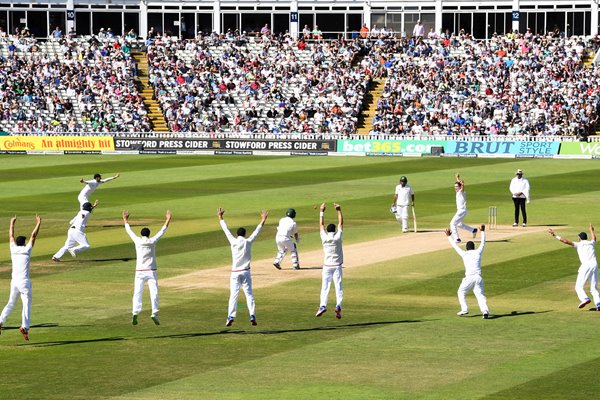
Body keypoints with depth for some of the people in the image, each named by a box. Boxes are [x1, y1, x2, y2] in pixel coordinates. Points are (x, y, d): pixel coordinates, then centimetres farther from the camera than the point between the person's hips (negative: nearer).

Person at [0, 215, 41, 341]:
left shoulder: (13, 249, 7)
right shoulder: (26, 250, -3)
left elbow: (11, 236, 21)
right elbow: (33, 235, 0)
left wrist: (12, 223, 34)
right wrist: (38, 223, 9)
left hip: (14, 281, 5)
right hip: (24, 282, -5)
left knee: (10, 303, 17)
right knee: (26, 304, -6)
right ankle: (24, 326, -22)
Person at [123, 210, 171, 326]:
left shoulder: (137, 241, 1)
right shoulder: (152, 241, -1)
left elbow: (129, 231, 15)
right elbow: (162, 231, 8)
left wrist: (125, 221, 30)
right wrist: (168, 220, 18)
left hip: (139, 272, 1)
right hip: (151, 272, -1)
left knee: (137, 293, 0)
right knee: (154, 293, 1)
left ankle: (135, 312, -17)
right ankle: (154, 313, -12)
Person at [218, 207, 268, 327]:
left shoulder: (233, 241, -2)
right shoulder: (248, 242, -2)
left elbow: (226, 230, 7)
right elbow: (257, 231, 6)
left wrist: (220, 217, 17)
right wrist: (263, 219, 14)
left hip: (235, 273, 0)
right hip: (246, 272, 0)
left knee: (233, 295, -2)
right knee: (249, 294, 4)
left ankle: (231, 317, -13)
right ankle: (252, 316, -7)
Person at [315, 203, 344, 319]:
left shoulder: (324, 237, -4)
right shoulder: (338, 237, -5)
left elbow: (321, 225, 9)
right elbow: (341, 223, 5)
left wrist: (322, 211, 17)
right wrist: (339, 210, 12)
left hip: (327, 266, 0)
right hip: (337, 266, 0)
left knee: (325, 286, -2)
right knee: (338, 286, -2)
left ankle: (323, 305, -18)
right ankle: (338, 306, -17)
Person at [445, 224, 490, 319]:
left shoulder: (464, 254, 10)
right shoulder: (478, 252, 13)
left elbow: (455, 246, 22)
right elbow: (483, 243, 28)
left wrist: (449, 236, 35)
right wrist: (482, 232, 40)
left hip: (469, 278, -2)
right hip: (478, 277, 2)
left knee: (461, 292, 19)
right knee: (480, 295, -1)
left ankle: (464, 309, 7)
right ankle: (485, 310, -23)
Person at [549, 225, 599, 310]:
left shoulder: (578, 244, 8)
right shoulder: (591, 243, 22)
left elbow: (566, 241, -3)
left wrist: (555, 236, 1)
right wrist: (592, 230, 67)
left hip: (586, 265, -5)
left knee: (578, 286, -2)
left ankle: (585, 299, -28)